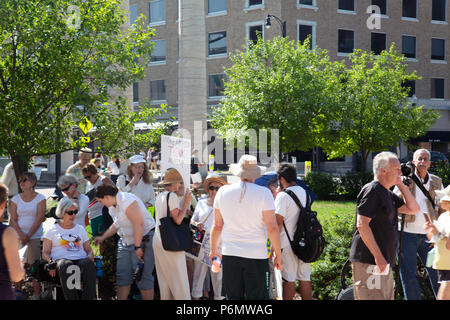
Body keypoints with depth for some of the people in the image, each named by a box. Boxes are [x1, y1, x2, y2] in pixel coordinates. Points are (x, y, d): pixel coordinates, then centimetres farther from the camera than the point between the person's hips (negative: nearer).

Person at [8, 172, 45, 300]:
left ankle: (36, 294, 0)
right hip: (18, 236, 3)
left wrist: (28, 235, -11)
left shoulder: (40, 198, 0)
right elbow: (13, 219, 3)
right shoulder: (15, 199, 8)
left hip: (35, 237, -3)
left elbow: (39, 218, -6)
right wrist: (21, 235, -11)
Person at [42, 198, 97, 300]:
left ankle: (88, 298, -42)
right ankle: (71, 298, -46)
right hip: (61, 260, -2)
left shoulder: (80, 229, 28)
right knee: (66, 265, -41)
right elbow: (45, 253, 13)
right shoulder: (52, 230, 20)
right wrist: (51, 262, -10)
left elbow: (89, 249, 25)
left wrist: (90, 256, 0)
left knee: (89, 264, -37)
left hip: (80, 259, 2)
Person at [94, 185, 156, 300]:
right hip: (126, 241, 9)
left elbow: (139, 224, -24)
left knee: (142, 276, -8)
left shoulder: (127, 202, -21)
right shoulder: (112, 206, 9)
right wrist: (103, 237, 18)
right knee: (122, 274, 6)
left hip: (143, 239, -9)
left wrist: (137, 247, -23)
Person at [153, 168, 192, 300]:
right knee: (179, 279, -4)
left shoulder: (159, 196, 13)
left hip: (157, 239, 8)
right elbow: (177, 220, -16)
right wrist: (186, 202, -9)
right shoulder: (172, 196, -12)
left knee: (164, 278, 12)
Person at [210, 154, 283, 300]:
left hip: (229, 255, 3)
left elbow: (217, 226, 10)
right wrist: (278, 255, -1)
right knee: (256, 297, 1)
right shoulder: (263, 193, -7)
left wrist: (213, 249, 23)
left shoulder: (223, 192, 3)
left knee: (233, 296, 10)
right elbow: (272, 228, -9)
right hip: (256, 255, -3)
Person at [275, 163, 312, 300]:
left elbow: (278, 223, -17)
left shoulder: (283, 196, -13)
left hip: (288, 244, -6)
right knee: (305, 278, 9)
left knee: (289, 279, -1)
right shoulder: (304, 193, 9)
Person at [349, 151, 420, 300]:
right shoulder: (372, 190, -13)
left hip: (383, 261, 10)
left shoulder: (388, 194, 17)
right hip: (369, 261, -10)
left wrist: (401, 185, 11)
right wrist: (378, 256, -24)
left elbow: (413, 209, 21)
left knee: (387, 296, 14)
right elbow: (362, 224, -21)